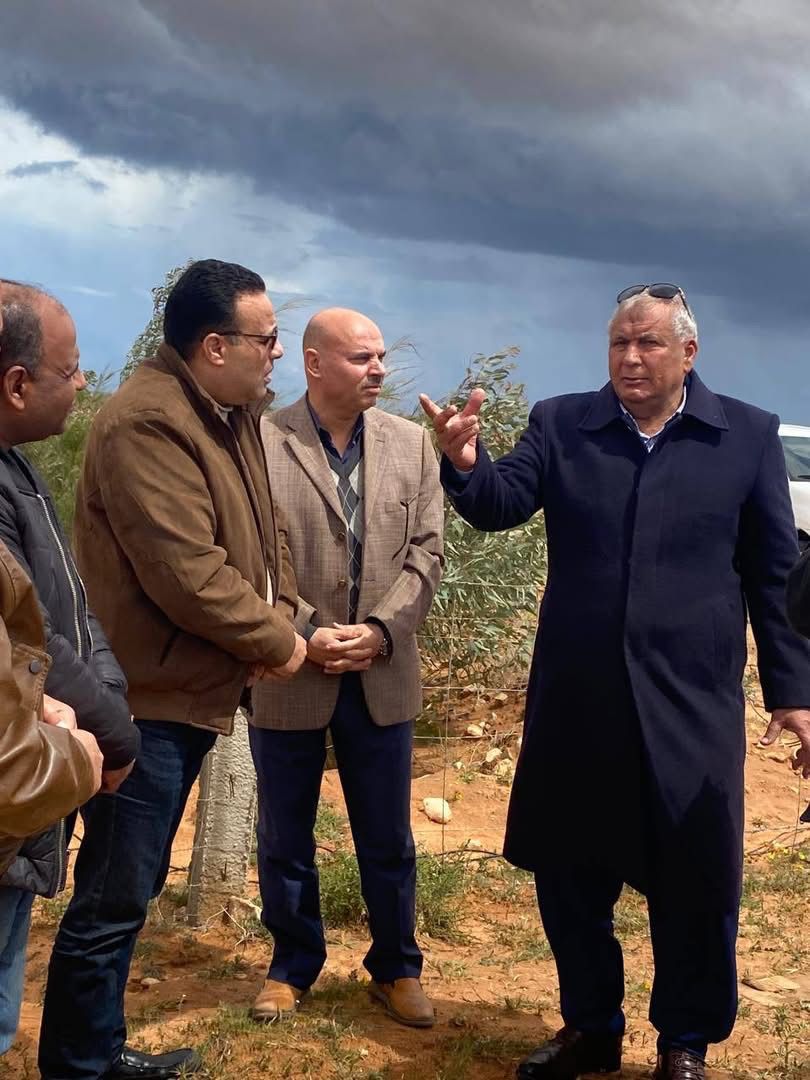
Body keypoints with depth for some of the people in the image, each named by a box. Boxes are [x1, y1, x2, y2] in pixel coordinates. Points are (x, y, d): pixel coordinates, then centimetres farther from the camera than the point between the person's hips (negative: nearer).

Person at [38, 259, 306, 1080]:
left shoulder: (232, 414, 11)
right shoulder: (146, 423, -20)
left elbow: (263, 534, 14)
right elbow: (187, 575, -25)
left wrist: (280, 616, -5)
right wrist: (275, 640, -12)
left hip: (188, 694, 10)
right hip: (146, 702, -10)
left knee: (127, 891, 19)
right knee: (112, 900, -1)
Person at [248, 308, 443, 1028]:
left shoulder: (412, 443, 5)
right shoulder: (261, 443, -6)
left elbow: (426, 553, 1)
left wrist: (379, 631, -12)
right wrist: (305, 633, -16)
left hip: (383, 676, 2)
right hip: (287, 674, -2)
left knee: (388, 840, 12)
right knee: (285, 838, 12)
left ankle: (397, 968, 29)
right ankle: (293, 966, 30)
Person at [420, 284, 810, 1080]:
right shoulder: (560, 424, 4)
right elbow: (500, 504, -10)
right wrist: (464, 464, -33)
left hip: (691, 702, -2)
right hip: (576, 698, 2)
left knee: (693, 881, 8)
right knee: (568, 873, 12)